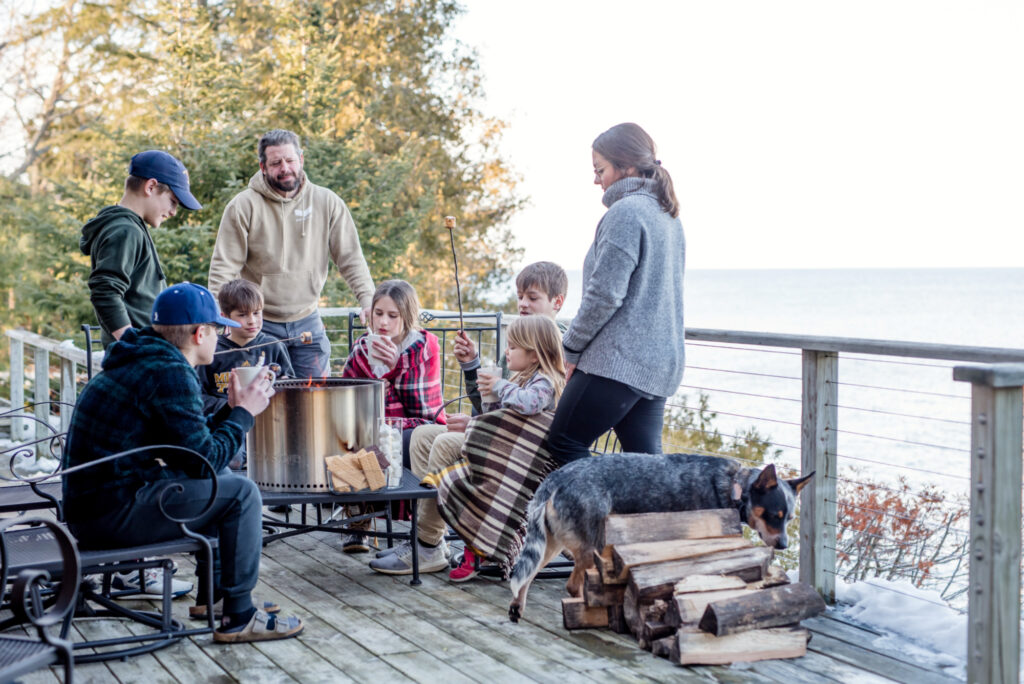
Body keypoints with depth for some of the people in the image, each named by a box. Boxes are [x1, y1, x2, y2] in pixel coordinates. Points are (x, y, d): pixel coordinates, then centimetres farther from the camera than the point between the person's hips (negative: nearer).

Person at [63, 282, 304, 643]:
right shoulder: (169, 373, -16)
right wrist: (242, 413, -5)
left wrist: (231, 409, 16)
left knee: (222, 479, 23)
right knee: (241, 492, -10)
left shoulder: (142, 362, 16)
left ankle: (215, 592, 28)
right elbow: (204, 459, -18)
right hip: (113, 513, -11)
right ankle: (239, 617, -4)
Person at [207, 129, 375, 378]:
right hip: (259, 324, -2)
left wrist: (368, 298, -9)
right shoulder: (243, 206, -6)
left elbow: (350, 257, 4)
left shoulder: (327, 203, 0)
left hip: (307, 323, 2)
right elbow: (224, 268, -5)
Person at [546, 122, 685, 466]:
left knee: (564, 444, 1)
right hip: (660, 363, 9)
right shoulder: (669, 217, 16)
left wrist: (571, 348, -6)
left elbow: (604, 294, -18)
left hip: (617, 361, -9)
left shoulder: (625, 213, -13)